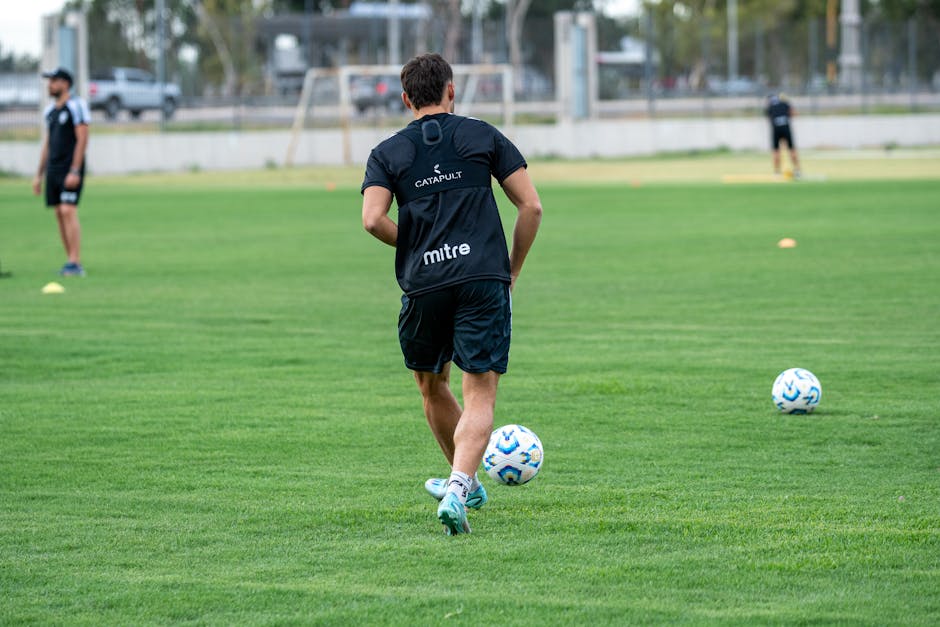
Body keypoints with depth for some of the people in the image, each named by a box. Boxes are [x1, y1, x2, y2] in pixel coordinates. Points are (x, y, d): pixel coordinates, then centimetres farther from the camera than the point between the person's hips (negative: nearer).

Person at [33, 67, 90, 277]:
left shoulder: (76, 106, -8)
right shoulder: (50, 110, 16)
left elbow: (82, 139, -13)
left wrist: (75, 171, -20)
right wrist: (39, 175, 19)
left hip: (71, 169, -8)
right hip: (53, 169, 8)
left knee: (68, 211, -16)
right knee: (60, 214, 5)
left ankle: (75, 264, -18)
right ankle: (71, 262, 9)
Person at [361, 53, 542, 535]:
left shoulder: (387, 153, 10)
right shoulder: (483, 136, 10)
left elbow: (373, 219, -6)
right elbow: (531, 206, 4)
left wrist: (414, 247, 11)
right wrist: (513, 268, 14)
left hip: (423, 284, 1)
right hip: (484, 279, -1)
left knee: (432, 385, 23)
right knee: (480, 393, -3)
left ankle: (464, 484, 36)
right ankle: (459, 488, -24)